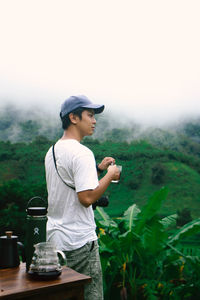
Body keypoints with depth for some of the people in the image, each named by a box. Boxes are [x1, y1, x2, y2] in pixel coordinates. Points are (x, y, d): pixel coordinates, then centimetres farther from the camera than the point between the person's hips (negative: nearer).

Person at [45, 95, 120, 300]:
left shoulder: (52, 151, 12)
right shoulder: (81, 152, -18)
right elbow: (87, 197, -25)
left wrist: (98, 169, 18)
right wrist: (109, 175, -11)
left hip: (54, 237, 9)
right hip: (79, 241, -9)